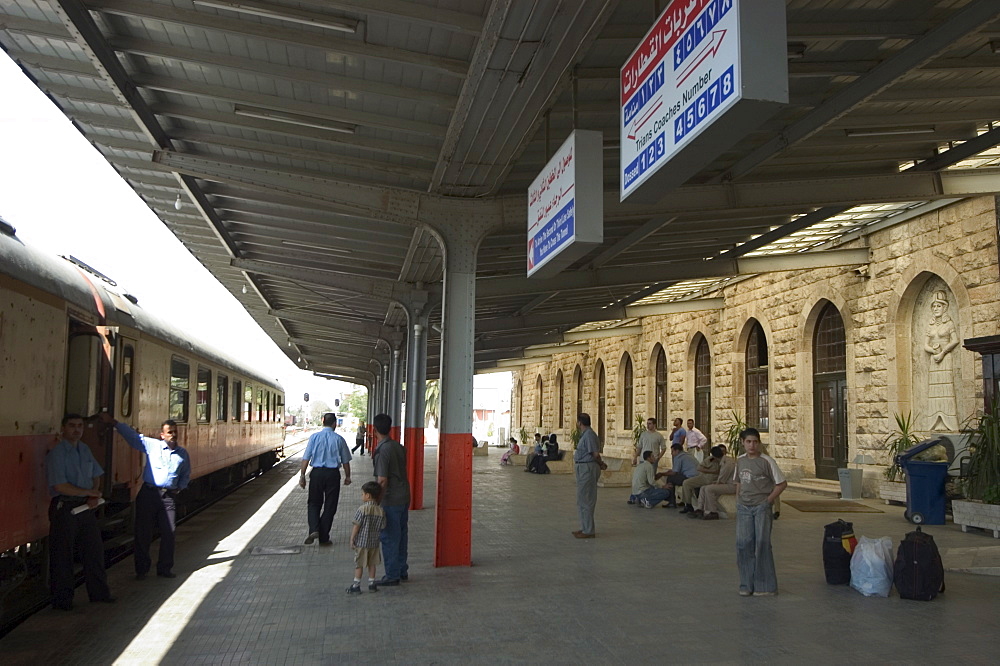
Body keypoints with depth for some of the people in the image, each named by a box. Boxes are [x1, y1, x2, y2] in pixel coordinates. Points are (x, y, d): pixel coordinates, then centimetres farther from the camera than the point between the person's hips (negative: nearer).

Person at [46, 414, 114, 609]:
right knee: (62, 555, 3)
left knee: (94, 549, 12)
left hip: (86, 506, 7)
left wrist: (95, 496, -2)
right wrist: (89, 492, -11)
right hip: (64, 507, -7)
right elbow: (60, 486, -20)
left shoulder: (85, 450, 10)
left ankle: (98, 592, 24)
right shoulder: (57, 454, -13)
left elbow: (96, 476, 16)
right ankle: (62, 599, 16)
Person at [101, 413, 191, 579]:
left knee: (168, 533, 1)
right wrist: (113, 422, -6)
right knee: (143, 532, 3)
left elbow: (186, 475, 23)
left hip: (169, 496, 2)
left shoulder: (183, 453, 10)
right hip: (148, 492, -2)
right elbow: (132, 435, 0)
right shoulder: (152, 445, 3)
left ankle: (164, 568, 15)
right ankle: (141, 569, 16)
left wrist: (180, 488, 7)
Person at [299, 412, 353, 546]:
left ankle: (314, 529, -6)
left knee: (314, 503, 16)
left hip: (317, 473, 1)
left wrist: (302, 475, 3)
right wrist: (347, 476, 15)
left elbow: (306, 458, -3)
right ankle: (324, 538, 12)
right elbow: (345, 461, 3)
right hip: (333, 474, -1)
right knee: (329, 505, 9)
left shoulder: (314, 437, -1)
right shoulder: (339, 439, -2)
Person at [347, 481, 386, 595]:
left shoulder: (362, 509, -17)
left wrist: (352, 539, -7)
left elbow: (356, 526, -14)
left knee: (359, 564, 5)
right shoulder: (381, 511, -4)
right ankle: (371, 583, 22)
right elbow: (382, 527, 1)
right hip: (374, 542, 4)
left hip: (361, 542, -4)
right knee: (372, 563, 15)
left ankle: (356, 586, 9)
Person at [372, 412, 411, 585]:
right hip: (404, 496, 8)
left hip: (391, 500, -8)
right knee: (401, 535, 16)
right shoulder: (399, 446, 6)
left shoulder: (382, 451, -18)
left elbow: (382, 481, -20)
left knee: (389, 538, 2)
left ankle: (392, 575, 8)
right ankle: (402, 571, 26)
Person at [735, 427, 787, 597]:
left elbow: (782, 483, -5)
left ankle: (765, 586, 7)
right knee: (743, 544, 2)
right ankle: (747, 584, 11)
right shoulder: (740, 460, 8)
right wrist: (738, 502, 12)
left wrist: (768, 500, -8)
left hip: (761, 507, -5)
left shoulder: (766, 461, -8)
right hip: (744, 508, 5)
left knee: (762, 544, -3)